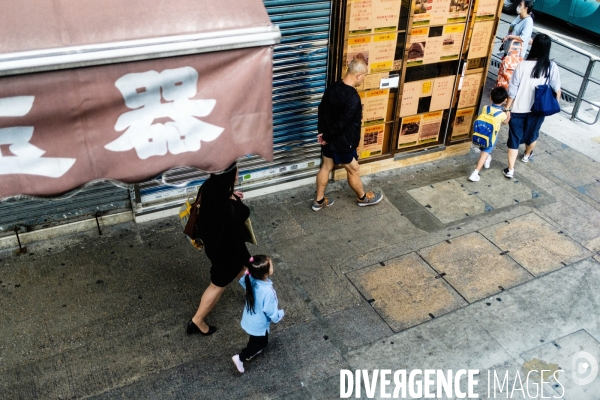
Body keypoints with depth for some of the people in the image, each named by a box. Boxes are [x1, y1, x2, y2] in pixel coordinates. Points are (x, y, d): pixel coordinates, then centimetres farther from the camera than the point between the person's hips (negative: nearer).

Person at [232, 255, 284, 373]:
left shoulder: (251, 280, -20)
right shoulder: (268, 292, -40)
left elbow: (242, 280, 6)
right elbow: (271, 312, -27)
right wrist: (280, 314, -7)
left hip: (249, 320, 7)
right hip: (259, 324, -7)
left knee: (255, 339, 33)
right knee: (261, 342, 21)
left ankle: (251, 351, 54)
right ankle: (240, 357, 21)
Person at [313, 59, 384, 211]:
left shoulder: (333, 88, -2)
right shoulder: (353, 98, -29)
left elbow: (322, 110, 5)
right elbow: (341, 123, -27)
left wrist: (323, 133, 6)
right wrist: (327, 137, -14)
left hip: (329, 139, 8)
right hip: (342, 142, -8)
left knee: (326, 167, 20)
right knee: (353, 170, 14)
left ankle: (319, 201, 33)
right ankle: (363, 198, 37)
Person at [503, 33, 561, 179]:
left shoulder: (523, 65, -18)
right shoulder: (552, 67, -12)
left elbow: (512, 91, -14)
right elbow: (556, 90, -1)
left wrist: (507, 109, -4)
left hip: (518, 109, -2)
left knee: (514, 137, 8)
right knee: (532, 133, 26)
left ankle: (510, 169, 8)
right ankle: (527, 155, 53)